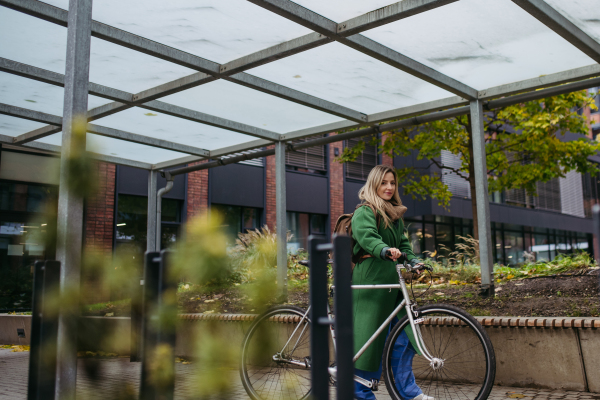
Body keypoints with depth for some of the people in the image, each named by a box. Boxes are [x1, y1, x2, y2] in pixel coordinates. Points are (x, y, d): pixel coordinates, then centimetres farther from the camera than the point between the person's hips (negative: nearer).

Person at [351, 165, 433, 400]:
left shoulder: (395, 214, 21)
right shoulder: (365, 211, -5)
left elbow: (403, 243, 19)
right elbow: (367, 236, -23)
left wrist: (414, 261, 2)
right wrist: (385, 250, -42)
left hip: (391, 278, 8)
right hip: (371, 278, -8)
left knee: (403, 335, 6)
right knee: (369, 334, -3)